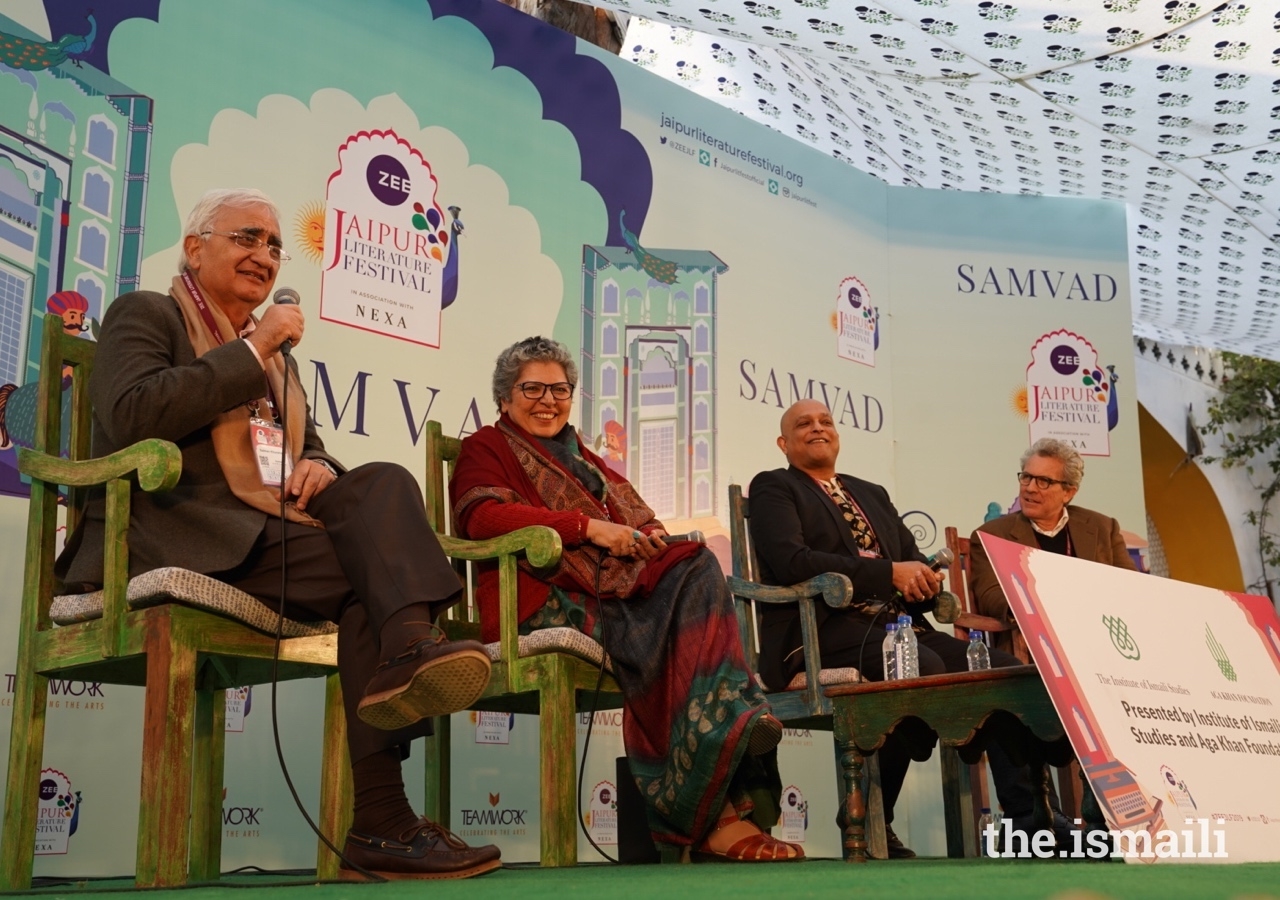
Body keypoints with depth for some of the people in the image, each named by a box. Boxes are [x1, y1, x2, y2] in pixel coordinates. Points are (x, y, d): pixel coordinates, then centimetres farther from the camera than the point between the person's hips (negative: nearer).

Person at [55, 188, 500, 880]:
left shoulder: (273, 352, 30)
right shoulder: (145, 314, 8)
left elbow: (307, 447, 26)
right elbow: (131, 417, -12)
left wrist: (319, 467, -1)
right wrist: (251, 350, -9)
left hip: (270, 536, 7)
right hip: (185, 543, -7)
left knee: (383, 483, -21)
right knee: (382, 566, -25)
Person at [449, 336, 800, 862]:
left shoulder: (584, 460, 35)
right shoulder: (487, 449, 16)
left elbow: (639, 520, 24)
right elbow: (483, 516, -7)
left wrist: (652, 537, -3)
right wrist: (589, 527, -14)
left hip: (620, 591, 5)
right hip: (549, 601, -5)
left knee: (696, 570, -28)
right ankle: (715, 812, -36)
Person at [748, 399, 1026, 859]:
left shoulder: (872, 493, 28)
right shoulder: (773, 488, 7)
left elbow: (916, 560, 21)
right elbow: (789, 560, -12)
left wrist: (924, 578, -6)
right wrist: (890, 573, -15)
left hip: (898, 625, 7)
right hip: (823, 632, -7)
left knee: (1004, 667, -15)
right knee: (924, 667, -34)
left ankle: (1025, 811, -13)